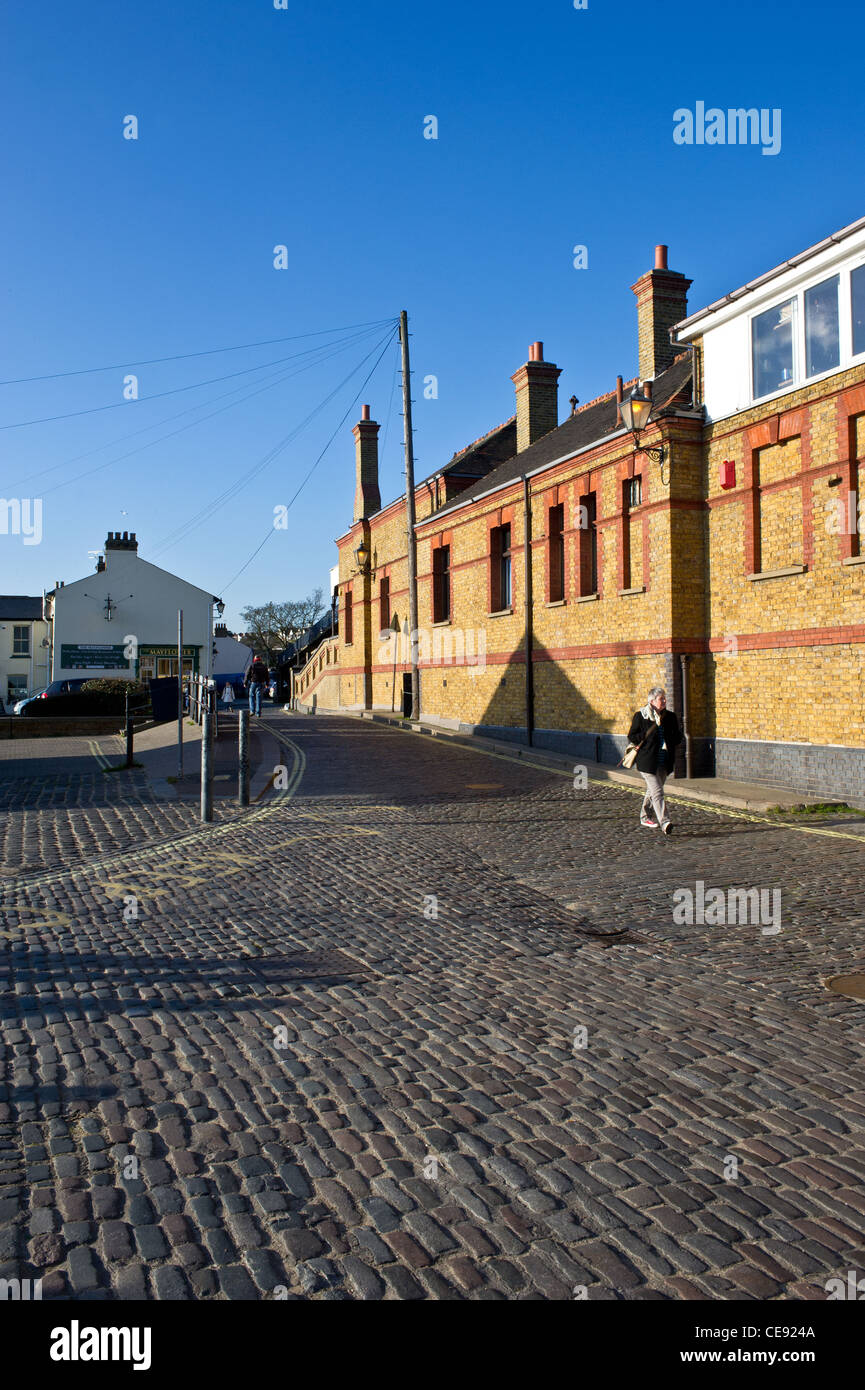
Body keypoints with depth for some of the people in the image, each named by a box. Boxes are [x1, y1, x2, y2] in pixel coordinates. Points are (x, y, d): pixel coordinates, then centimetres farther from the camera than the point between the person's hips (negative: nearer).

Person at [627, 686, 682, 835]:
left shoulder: (670, 716, 9)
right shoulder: (640, 716, -4)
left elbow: (678, 738, 14)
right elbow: (631, 737, -3)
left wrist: (673, 736, -8)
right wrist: (647, 735, -17)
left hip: (664, 762, 5)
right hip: (647, 761, -5)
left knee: (652, 790, 15)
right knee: (657, 791, -13)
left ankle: (646, 818, 30)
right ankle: (664, 822, -18)